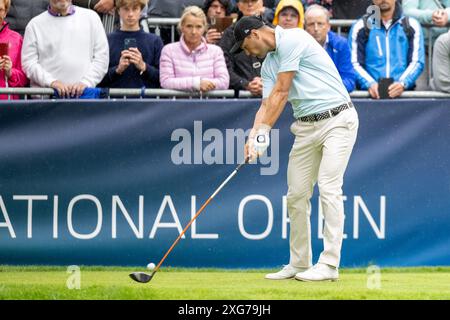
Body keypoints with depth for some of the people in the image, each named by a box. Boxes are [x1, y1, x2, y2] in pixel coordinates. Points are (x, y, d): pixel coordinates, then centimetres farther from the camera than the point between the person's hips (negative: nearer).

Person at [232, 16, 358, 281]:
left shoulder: (292, 39, -12)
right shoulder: (268, 65, 15)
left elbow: (281, 93, -14)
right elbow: (267, 104, 7)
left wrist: (265, 131, -14)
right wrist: (254, 137, -11)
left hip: (337, 118, -9)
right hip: (306, 127, 9)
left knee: (329, 188, -13)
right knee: (297, 194, 5)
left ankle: (329, 264, -13)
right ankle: (299, 263, 13)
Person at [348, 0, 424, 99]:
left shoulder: (411, 25, 10)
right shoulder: (360, 27, 9)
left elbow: (417, 62, 4)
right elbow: (354, 64, 3)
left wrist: (402, 84, -14)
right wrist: (370, 84, -14)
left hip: (404, 91, 0)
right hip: (370, 93, 0)